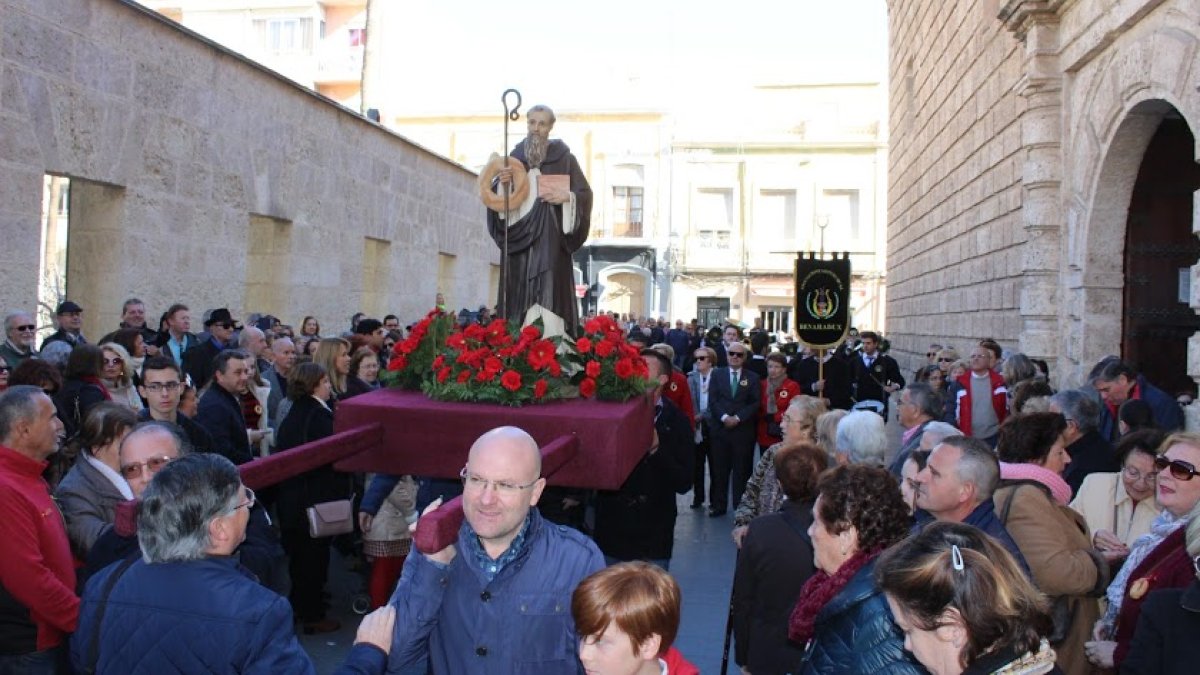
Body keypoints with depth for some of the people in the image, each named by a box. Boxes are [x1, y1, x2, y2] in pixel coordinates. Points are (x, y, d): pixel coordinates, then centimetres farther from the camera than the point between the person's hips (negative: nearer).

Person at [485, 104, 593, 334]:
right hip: (520, 233, 3)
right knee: (519, 287, -3)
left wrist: (566, 197, -14)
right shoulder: (516, 156, 12)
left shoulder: (563, 157, 5)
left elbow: (584, 193, 4)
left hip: (551, 235, -3)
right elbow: (499, 195, 13)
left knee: (549, 285, -12)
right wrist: (503, 183, -8)